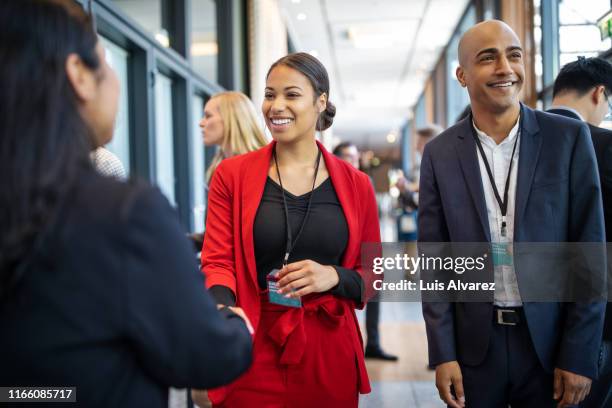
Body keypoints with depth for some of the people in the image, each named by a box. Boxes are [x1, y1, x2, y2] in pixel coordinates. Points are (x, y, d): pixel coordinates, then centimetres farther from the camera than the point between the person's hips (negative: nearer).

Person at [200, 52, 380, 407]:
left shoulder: (356, 184, 2)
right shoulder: (232, 175, 0)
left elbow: (375, 276, 8)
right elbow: (217, 261, -3)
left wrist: (335, 277, -13)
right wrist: (222, 308, -24)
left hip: (329, 356, 2)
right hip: (251, 354, -1)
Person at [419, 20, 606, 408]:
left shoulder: (569, 137, -4)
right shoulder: (440, 153, -1)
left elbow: (589, 248, -4)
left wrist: (580, 354, -7)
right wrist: (442, 354, -4)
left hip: (550, 340, 0)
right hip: (473, 344, 1)